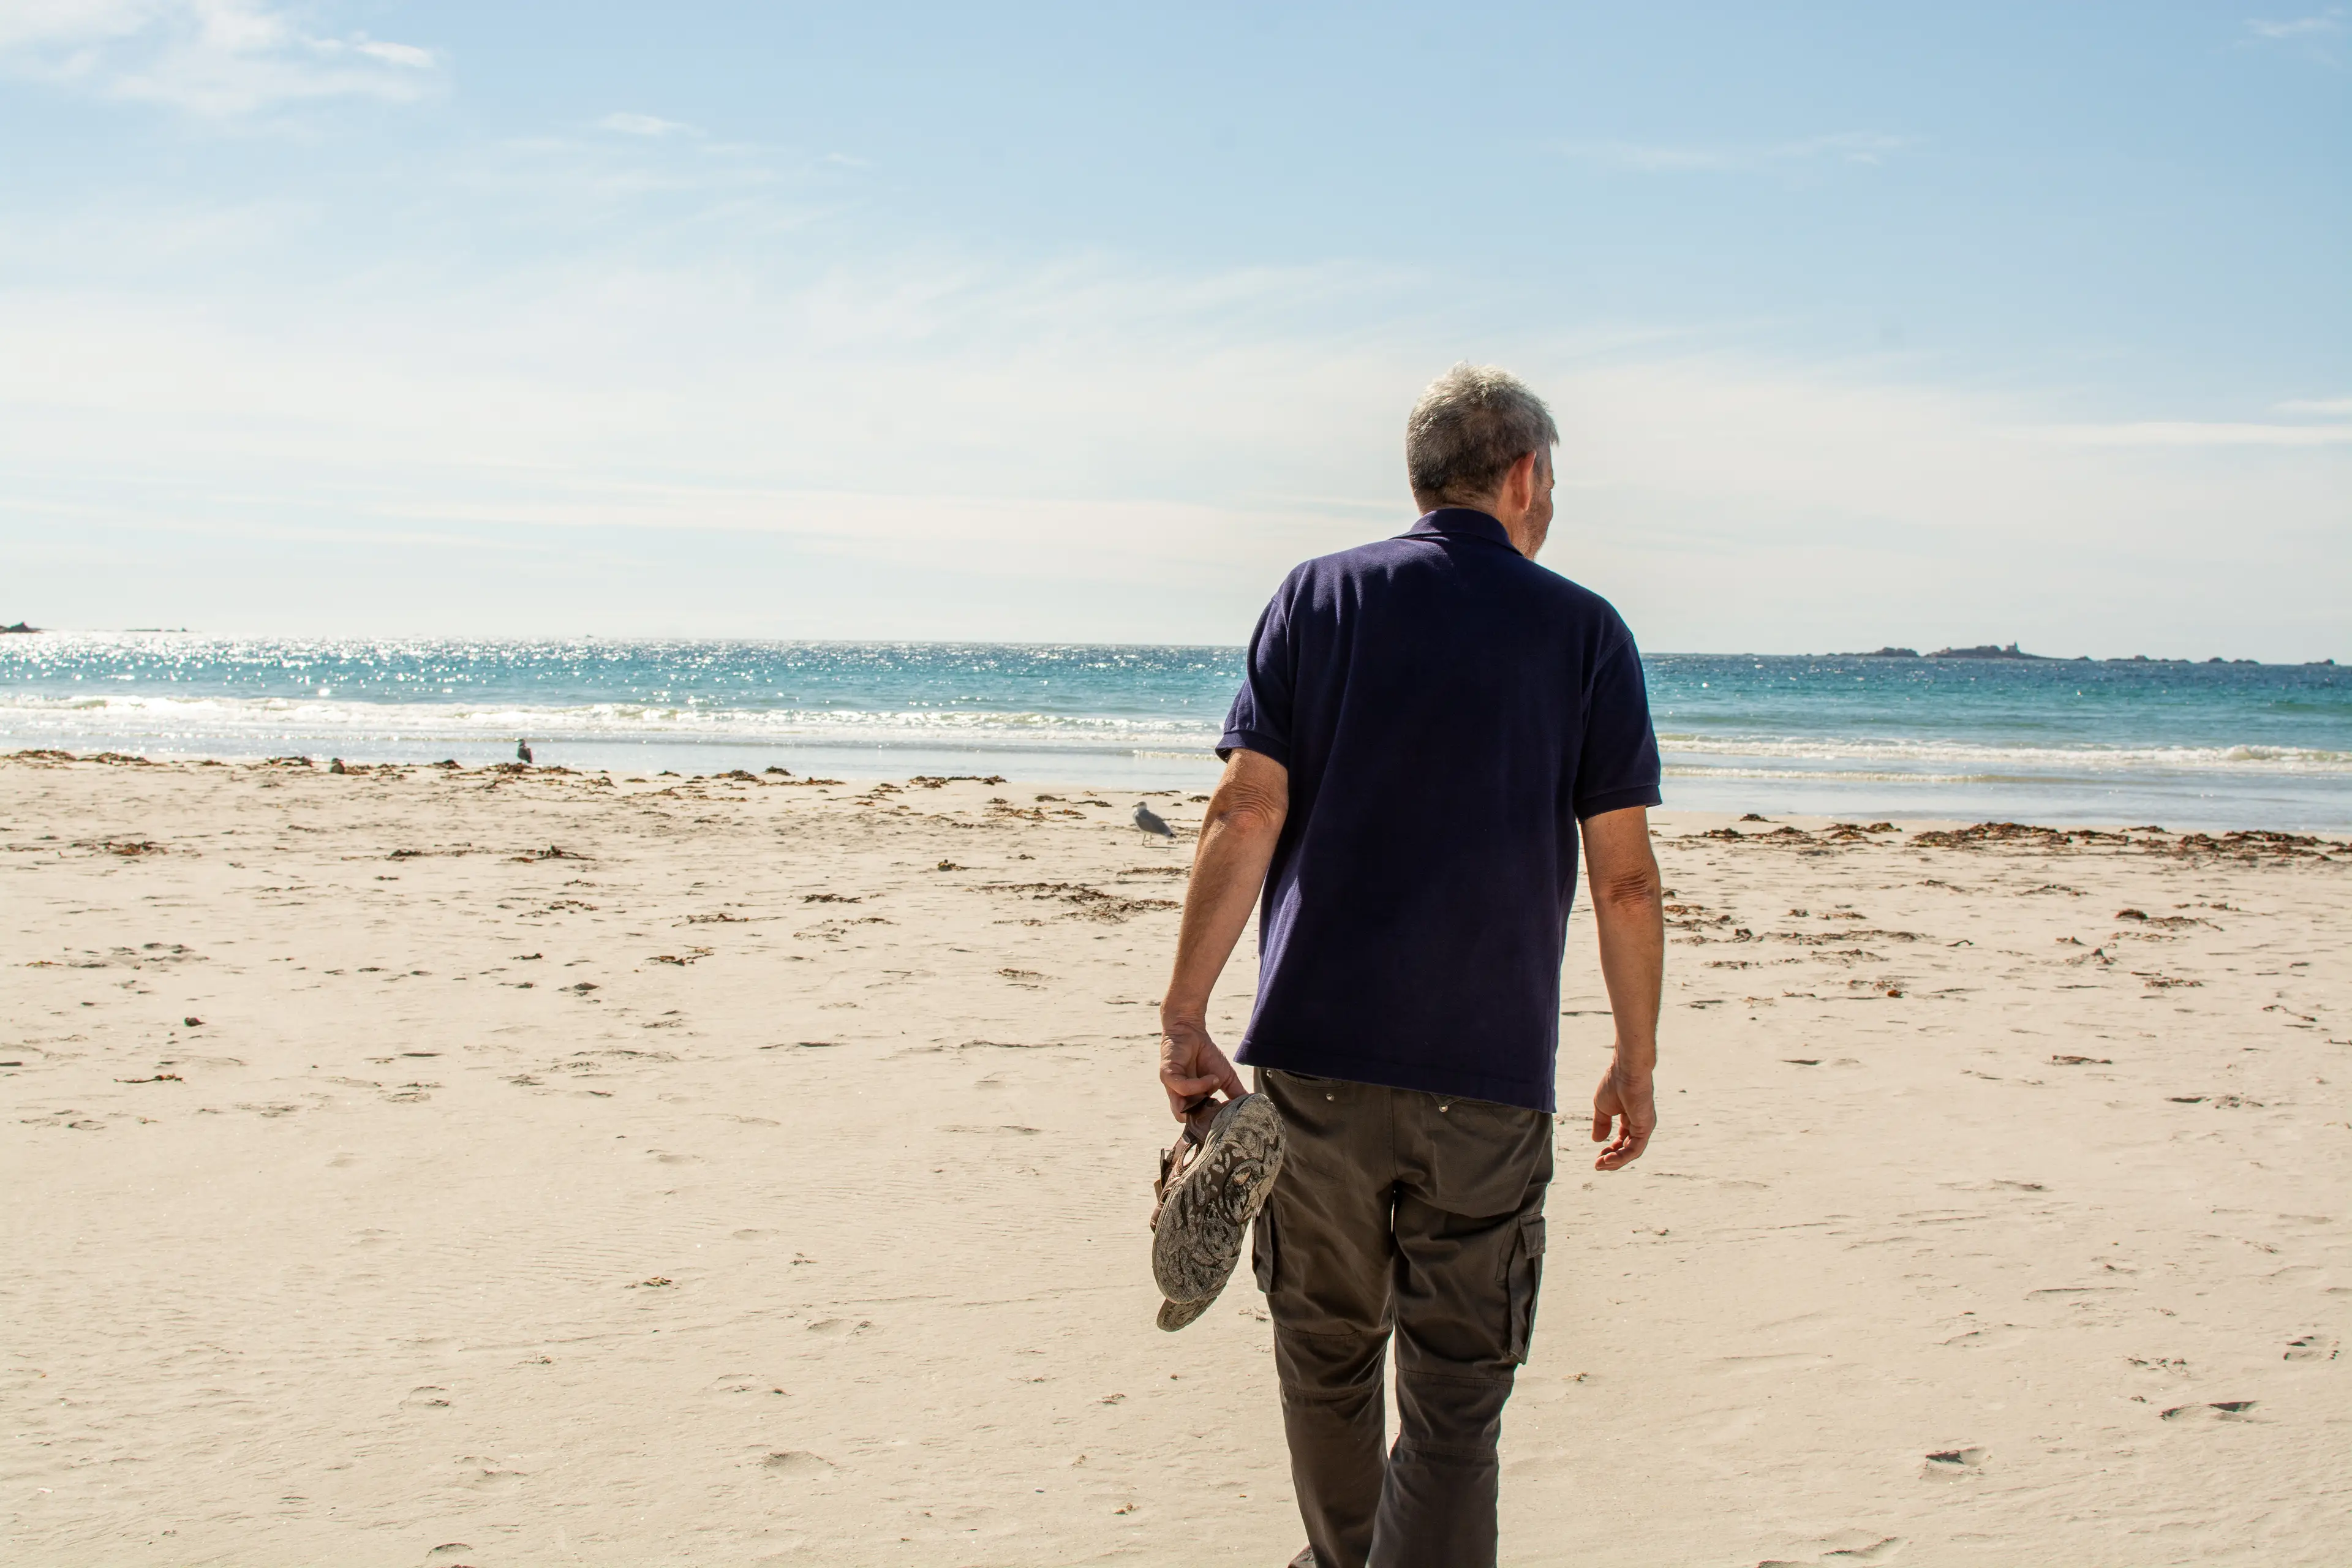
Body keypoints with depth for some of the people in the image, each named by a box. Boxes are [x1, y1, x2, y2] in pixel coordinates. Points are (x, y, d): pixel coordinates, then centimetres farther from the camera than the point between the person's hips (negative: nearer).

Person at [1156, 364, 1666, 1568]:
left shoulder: (1316, 599, 5)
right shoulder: (1586, 632, 2)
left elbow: (1245, 816, -4)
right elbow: (1624, 877, -1)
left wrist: (1184, 1016, -3)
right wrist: (1635, 1062, 9)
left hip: (1314, 1055, 2)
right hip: (1489, 1071, -2)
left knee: (1327, 1352, 19)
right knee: (1455, 1399, 2)